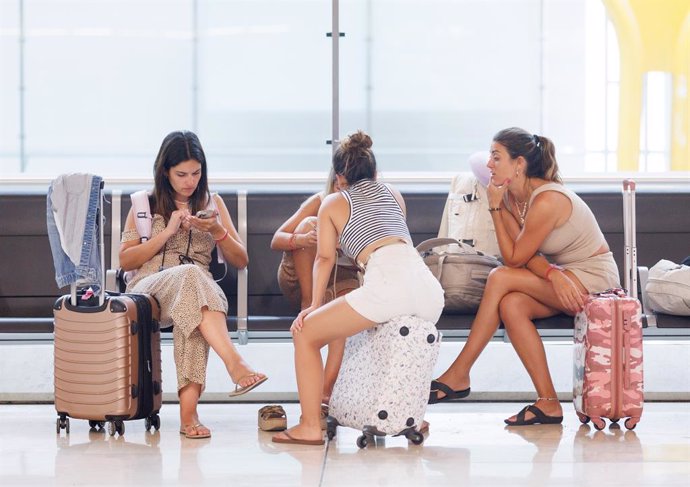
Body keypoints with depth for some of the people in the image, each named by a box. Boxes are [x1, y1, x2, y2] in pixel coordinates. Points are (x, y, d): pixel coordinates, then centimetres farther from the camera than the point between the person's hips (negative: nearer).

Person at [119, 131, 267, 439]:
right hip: (149, 290, -1)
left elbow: (241, 262, 18)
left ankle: (188, 410, -50)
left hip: (195, 287, 1)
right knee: (191, 274, -39)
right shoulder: (145, 204, 17)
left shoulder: (212, 203, 21)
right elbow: (125, 260, 7)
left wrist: (218, 232, -1)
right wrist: (168, 232, -3)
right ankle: (235, 365, -55)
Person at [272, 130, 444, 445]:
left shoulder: (333, 203, 20)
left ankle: (310, 427, 1)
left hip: (388, 283, -6)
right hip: (430, 286, 6)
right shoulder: (394, 195, 32)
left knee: (305, 334, 8)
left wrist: (314, 306, 11)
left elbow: (325, 258, 10)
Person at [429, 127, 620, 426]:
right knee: (511, 306, -21)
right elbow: (525, 254, -5)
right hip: (564, 280, 8)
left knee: (500, 278, -22)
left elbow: (514, 259, -18)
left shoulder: (546, 201, -24)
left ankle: (458, 376, -16)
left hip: (594, 278, -8)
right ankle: (547, 403, -19)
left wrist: (495, 208, -16)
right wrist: (553, 274, -26)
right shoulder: (512, 196, 3)